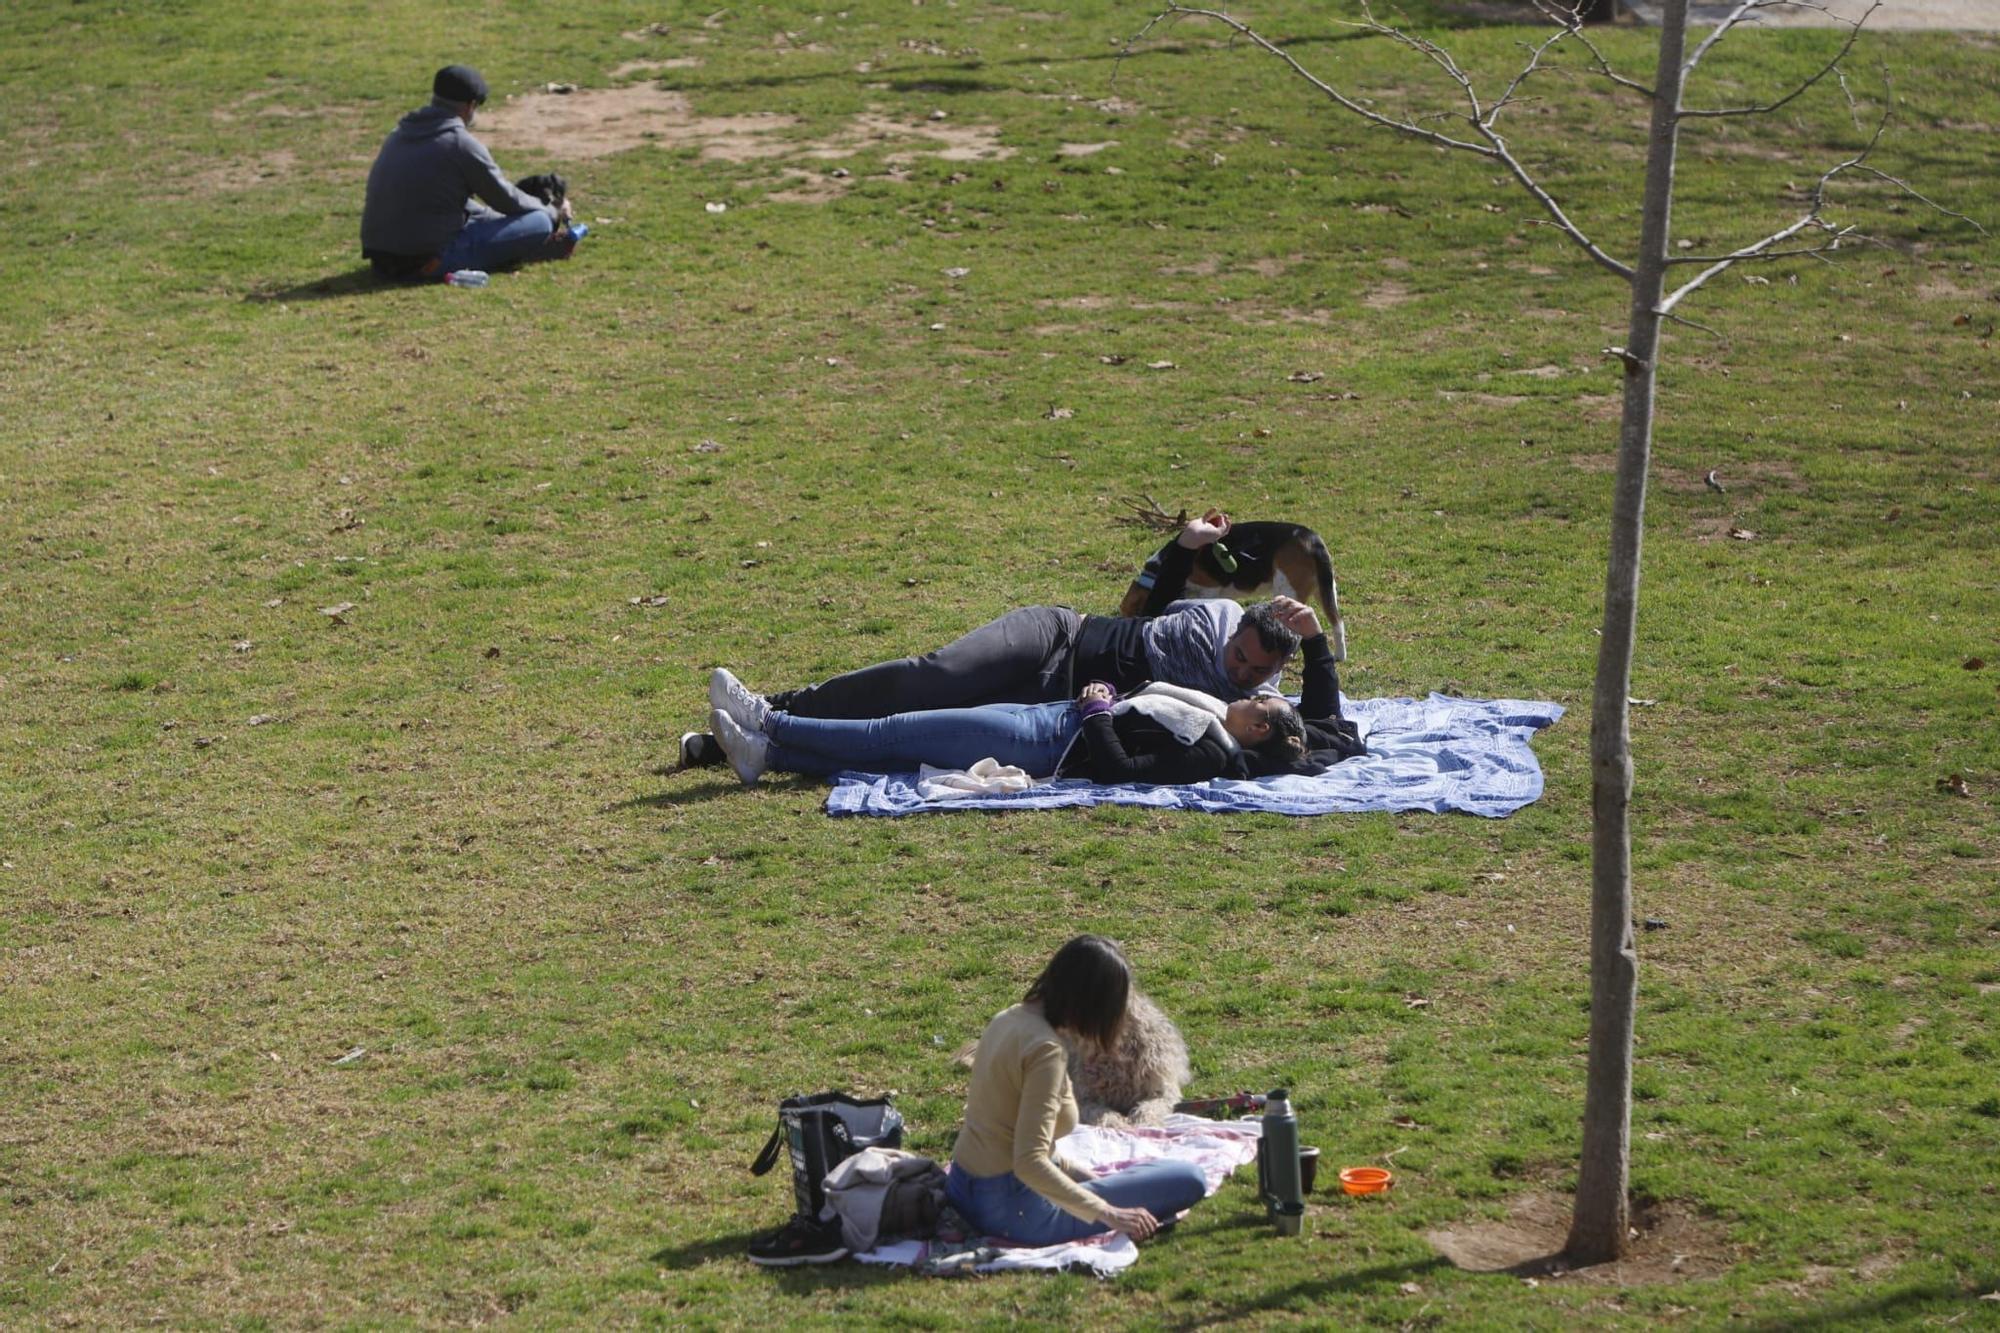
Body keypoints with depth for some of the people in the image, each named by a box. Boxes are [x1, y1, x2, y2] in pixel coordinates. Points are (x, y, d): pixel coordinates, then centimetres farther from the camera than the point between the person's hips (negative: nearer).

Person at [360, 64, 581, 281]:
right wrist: (554, 213, 18)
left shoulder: (400, 134, 14)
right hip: (428, 262, -8)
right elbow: (505, 198, 1)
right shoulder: (461, 143, -10)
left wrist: (487, 214, 32)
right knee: (539, 223, -6)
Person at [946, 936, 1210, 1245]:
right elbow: (1029, 1162, -27)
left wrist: (1076, 1171, 15)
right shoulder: (1046, 1049, -20)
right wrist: (1106, 1214, -24)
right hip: (1014, 1210, -9)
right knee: (1188, 1180, -10)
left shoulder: (1007, 1019, 7)